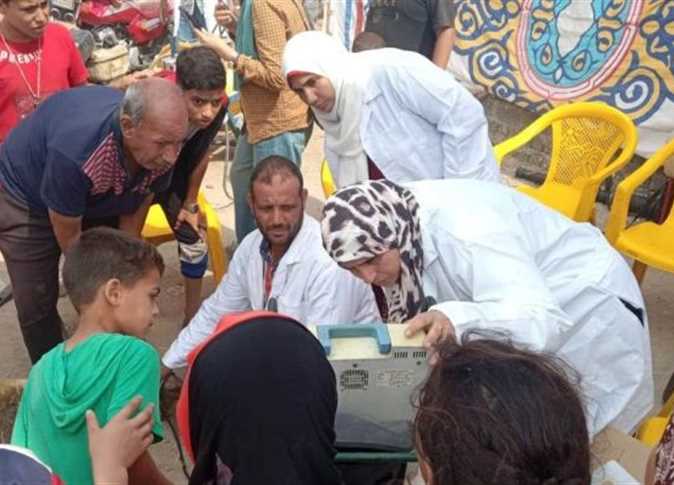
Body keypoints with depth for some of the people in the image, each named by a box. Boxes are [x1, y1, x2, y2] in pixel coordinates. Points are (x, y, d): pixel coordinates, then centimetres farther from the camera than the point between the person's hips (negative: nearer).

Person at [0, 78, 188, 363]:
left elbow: (133, 216, -10)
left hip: (98, 202, 5)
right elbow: (69, 237, -26)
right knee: (37, 303, -3)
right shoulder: (73, 152, -44)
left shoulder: (161, 153, -28)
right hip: (27, 197, -4)